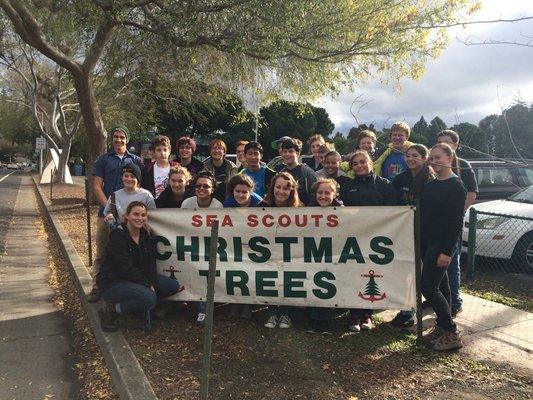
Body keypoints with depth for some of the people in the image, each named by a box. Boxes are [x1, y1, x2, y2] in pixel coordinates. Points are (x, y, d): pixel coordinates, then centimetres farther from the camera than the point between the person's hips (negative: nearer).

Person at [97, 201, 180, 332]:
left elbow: (150, 264, 1)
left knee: (173, 285, -5)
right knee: (149, 297, -32)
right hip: (112, 282, -7)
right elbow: (126, 268, -22)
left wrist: (152, 284, -15)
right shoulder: (117, 236, -17)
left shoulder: (145, 236, 5)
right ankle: (110, 311, -12)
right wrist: (148, 285, -20)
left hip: (137, 278, 8)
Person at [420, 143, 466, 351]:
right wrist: (419, 243, 11)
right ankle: (442, 327, 23)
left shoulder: (456, 186, -9)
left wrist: (447, 251, -19)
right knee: (441, 287, 14)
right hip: (427, 243, 7)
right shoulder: (429, 186, 13)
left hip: (442, 245, -7)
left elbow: (456, 222, -14)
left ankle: (452, 334, 2)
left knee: (428, 287, -9)